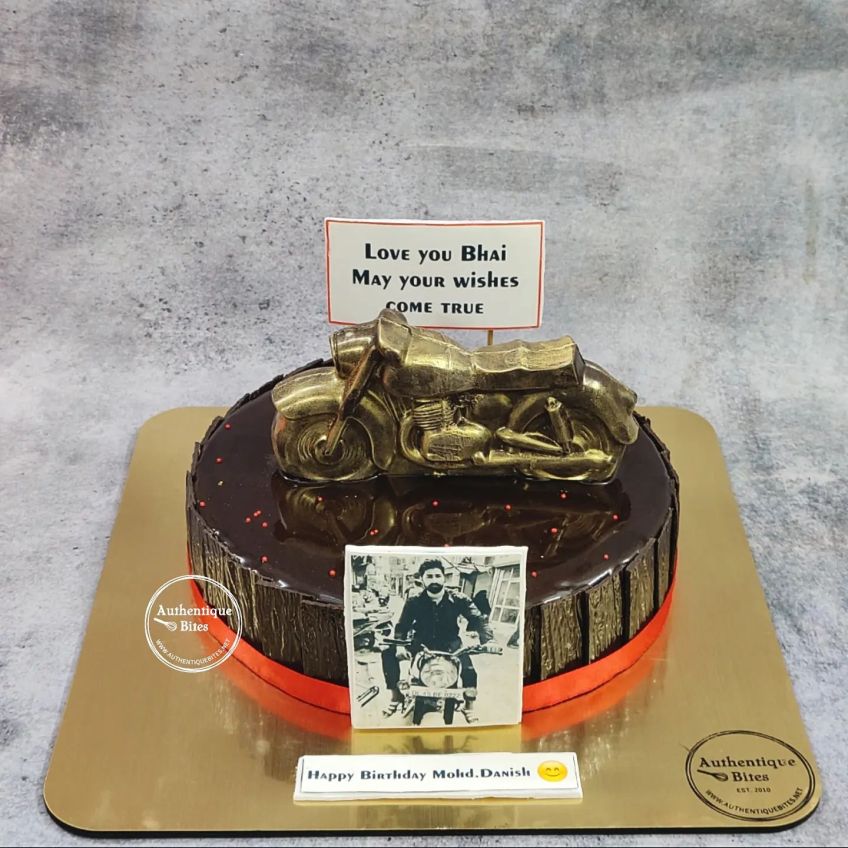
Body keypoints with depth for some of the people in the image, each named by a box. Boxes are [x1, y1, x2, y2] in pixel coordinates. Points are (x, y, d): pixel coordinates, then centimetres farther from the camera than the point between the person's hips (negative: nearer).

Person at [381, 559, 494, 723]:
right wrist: (399, 645, -28)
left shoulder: (458, 599, -10)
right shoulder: (414, 600, -7)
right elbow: (402, 625, -8)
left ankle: (469, 705, -12)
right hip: (421, 642, 2)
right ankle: (396, 696, -4)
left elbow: (479, 620, -15)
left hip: (449, 644, -1)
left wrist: (488, 640, -34)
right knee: (389, 653, -19)